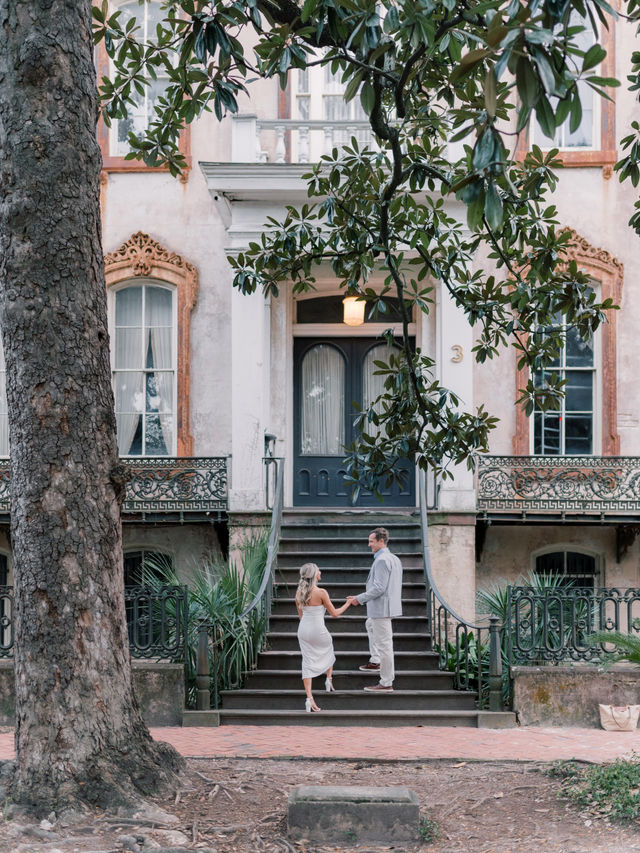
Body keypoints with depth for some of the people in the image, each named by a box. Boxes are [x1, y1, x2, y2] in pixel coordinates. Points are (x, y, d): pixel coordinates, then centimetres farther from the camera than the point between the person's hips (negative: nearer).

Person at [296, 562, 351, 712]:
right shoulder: (321, 592, -16)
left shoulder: (299, 592, 0)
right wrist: (347, 604, 8)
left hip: (303, 630, 4)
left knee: (307, 662, 5)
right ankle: (329, 679, 32)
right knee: (328, 651, 29)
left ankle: (309, 698, -4)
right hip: (318, 630, -4)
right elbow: (334, 613, -7)